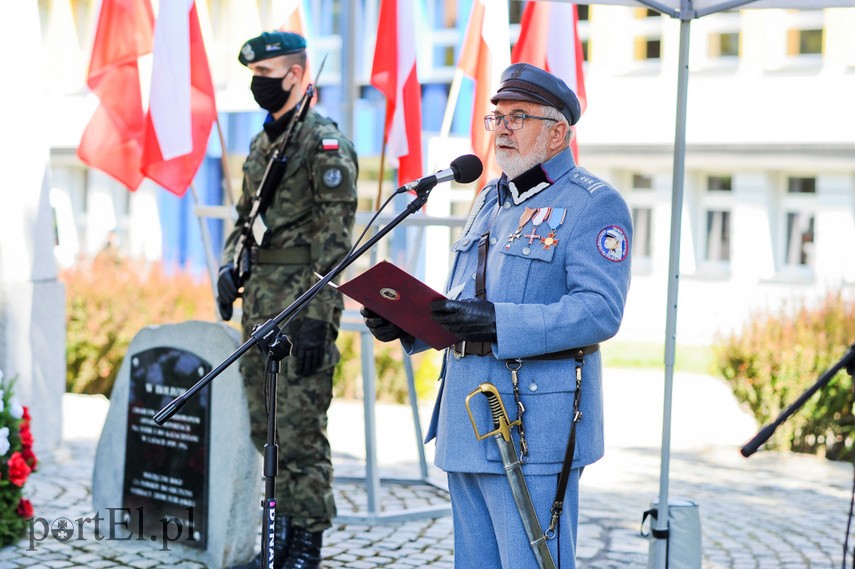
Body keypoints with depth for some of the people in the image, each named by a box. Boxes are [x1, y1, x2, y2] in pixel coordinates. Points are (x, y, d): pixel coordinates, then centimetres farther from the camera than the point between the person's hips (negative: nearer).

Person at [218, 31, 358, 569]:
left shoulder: (326, 143, -11)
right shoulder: (262, 145, 17)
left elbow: (335, 238, -16)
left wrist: (316, 317, -21)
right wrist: (229, 267, 7)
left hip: (303, 303, -9)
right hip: (260, 302, 9)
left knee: (300, 431, -6)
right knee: (267, 428, 12)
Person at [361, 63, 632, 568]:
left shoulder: (594, 204, -7)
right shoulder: (491, 200, 20)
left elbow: (600, 311, -20)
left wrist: (499, 322, -28)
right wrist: (405, 323, 6)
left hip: (535, 421, -8)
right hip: (467, 415, 8)